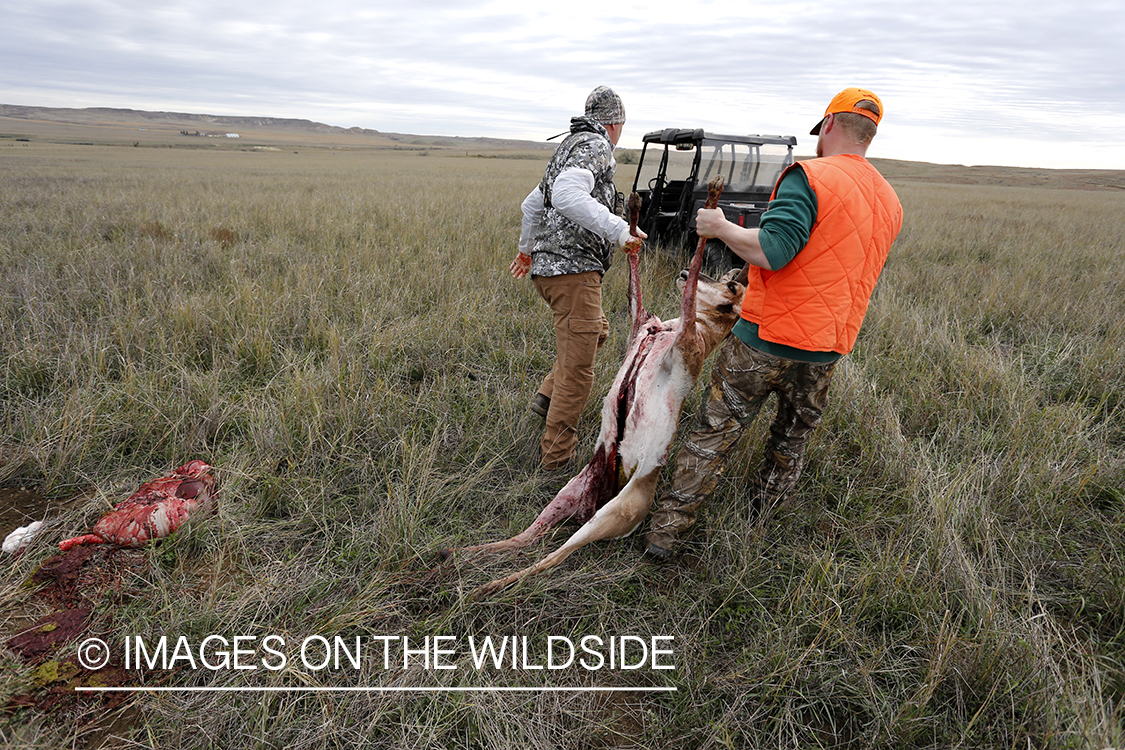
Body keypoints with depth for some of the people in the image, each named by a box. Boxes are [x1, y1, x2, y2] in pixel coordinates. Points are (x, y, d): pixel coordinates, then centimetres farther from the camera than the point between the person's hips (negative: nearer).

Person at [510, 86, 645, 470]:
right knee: (577, 369, -5)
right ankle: (556, 458, 3)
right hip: (573, 269, -10)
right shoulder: (595, 145, -7)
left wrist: (526, 248, 45)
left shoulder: (568, 147, 23)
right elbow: (566, 196, -27)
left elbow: (532, 203, 32)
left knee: (597, 330, 28)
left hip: (549, 266, 10)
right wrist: (618, 229, -28)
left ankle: (548, 395, 23)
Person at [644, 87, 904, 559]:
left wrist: (720, 228, -10)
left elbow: (771, 252, -26)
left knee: (712, 437, 6)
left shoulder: (809, 176, -12)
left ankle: (664, 533, 14)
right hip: (825, 352, 6)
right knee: (791, 444, 23)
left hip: (763, 340, -5)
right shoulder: (890, 203, 12)